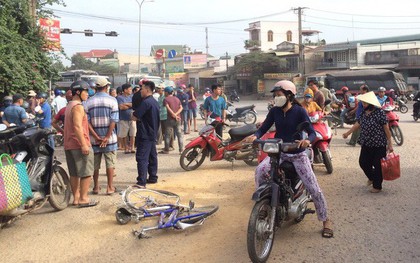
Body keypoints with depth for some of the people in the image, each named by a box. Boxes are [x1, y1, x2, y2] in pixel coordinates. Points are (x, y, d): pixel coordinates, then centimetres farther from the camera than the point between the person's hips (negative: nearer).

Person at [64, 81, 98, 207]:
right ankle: (83, 198, -2)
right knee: (86, 172, -3)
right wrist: (84, 144, -26)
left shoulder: (69, 106, 17)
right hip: (79, 144, -10)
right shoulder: (78, 106, -14)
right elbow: (77, 127, -24)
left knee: (74, 173, 13)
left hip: (69, 144, 10)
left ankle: (76, 197, 19)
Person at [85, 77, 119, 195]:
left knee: (95, 164, 12)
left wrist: (96, 137, -7)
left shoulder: (89, 101, 2)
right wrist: (107, 137, -12)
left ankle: (96, 187, 19)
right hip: (109, 138, -2)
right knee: (110, 163, 6)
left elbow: (86, 121, -5)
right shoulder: (112, 100, -5)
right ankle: (110, 187, 8)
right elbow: (113, 120, -13)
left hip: (94, 138, 3)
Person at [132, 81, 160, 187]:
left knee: (142, 158, -11)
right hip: (153, 134, 10)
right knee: (152, 156, 16)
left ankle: (141, 182, -14)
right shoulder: (155, 102, 13)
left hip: (145, 135, -10)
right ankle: (153, 177, 24)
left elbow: (135, 116, -19)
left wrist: (134, 113, 2)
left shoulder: (146, 102, -18)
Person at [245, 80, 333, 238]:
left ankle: (325, 220, 12)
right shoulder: (274, 111, 0)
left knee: (313, 187, -7)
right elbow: (263, 128, -2)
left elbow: (312, 132, -15)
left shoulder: (299, 111, -11)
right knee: (260, 170, -27)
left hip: (297, 153, -3)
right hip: (278, 151, 3)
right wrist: (255, 136, -25)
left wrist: (307, 140, -39)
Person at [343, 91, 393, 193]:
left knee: (378, 165, 3)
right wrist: (347, 133, 21)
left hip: (379, 145, -6)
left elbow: (386, 129, -11)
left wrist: (390, 144, -10)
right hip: (366, 144, 6)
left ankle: (377, 186, 20)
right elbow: (357, 124, 17)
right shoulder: (364, 113, 5)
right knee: (363, 162, 10)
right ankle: (372, 177, 38)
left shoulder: (380, 113, -15)